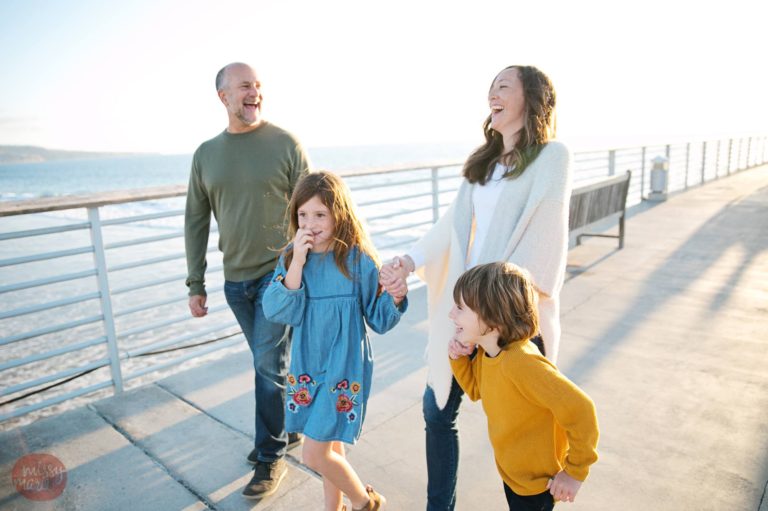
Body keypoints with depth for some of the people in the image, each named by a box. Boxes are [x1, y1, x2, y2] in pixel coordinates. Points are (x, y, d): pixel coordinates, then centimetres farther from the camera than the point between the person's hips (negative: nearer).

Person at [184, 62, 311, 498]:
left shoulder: (285, 144, -6)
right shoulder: (206, 154, 5)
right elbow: (196, 222, 9)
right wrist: (196, 283, 8)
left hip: (279, 273, -4)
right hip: (236, 280, 4)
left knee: (269, 367, -1)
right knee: (269, 363, 16)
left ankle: (271, 456, 18)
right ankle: (286, 429, 37)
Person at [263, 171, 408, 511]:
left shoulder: (358, 259, -14)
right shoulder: (290, 257, -4)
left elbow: (379, 321, -8)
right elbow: (278, 313, -14)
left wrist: (395, 298, -29)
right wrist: (298, 262, -23)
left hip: (344, 369, -4)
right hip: (307, 368, 4)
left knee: (315, 455, 0)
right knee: (330, 447, 20)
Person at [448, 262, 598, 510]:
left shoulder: (520, 363, -36)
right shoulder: (487, 351, -9)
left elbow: (579, 410, -34)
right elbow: (476, 390, 8)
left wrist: (575, 472, -21)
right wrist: (458, 358, -10)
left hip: (537, 483, -8)